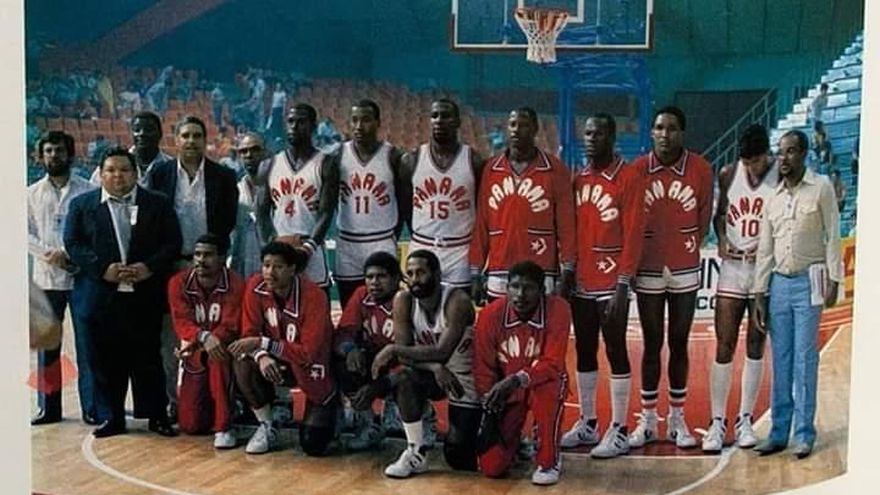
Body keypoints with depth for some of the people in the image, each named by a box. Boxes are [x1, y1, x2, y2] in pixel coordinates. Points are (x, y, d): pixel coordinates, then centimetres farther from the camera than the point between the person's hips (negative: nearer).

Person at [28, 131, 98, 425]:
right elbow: (25, 233, 6)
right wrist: (49, 254, -11)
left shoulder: (88, 191, 2)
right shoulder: (32, 194, 11)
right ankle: (48, 406, 16)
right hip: (46, 277, 3)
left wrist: (78, 256, -16)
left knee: (87, 343, -1)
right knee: (47, 344, 7)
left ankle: (91, 407, 5)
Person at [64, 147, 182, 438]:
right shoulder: (82, 204, 8)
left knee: (148, 358, 4)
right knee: (106, 362, 5)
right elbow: (73, 244, 2)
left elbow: (172, 243, 3)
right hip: (102, 297, 1)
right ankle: (112, 417, 16)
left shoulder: (158, 204, 7)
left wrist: (150, 267, -13)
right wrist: (103, 269, -11)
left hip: (145, 297, -1)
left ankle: (156, 416, 13)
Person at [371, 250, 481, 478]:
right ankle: (416, 453, -15)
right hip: (431, 373, 4)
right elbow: (403, 352, -16)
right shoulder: (403, 301, -13)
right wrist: (435, 367, -32)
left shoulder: (458, 302, -27)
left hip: (465, 380, -4)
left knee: (458, 458, -8)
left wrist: (392, 350, -32)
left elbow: (442, 353, -33)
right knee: (403, 379, -31)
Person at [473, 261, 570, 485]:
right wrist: (491, 409, -10)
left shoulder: (557, 309, -22)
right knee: (491, 467, -11)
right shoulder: (490, 314, -15)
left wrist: (518, 379, -40)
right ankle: (514, 442, 28)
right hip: (505, 391, 2)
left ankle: (549, 461, -15)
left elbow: (553, 364, -26)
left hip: (543, 383, -1)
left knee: (548, 388, -40)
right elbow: (483, 368, -6)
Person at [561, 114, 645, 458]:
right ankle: (587, 423, 23)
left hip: (611, 284, -6)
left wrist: (622, 283, -17)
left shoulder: (629, 178, -7)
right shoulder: (578, 179, 11)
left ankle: (619, 431, 6)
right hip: (581, 283, 6)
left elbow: (633, 234, -12)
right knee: (584, 352, 12)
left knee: (615, 352, -1)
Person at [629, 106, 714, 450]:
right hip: (648, 270, 0)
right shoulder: (637, 169, -5)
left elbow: (704, 218, 3)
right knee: (652, 344, 7)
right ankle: (648, 420, 15)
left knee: (679, 344, 8)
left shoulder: (701, 170, -5)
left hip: (685, 271, 0)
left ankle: (677, 419, 17)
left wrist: (688, 248, 0)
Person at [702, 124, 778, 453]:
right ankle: (717, 421, 5)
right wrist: (721, 241, -4)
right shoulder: (728, 175, 3)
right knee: (724, 347, -1)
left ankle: (745, 420, 17)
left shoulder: (782, 179, -6)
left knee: (755, 346, 8)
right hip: (732, 267, 2)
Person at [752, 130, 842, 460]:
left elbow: (832, 235, -2)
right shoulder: (774, 196, 10)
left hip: (809, 281, -4)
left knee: (805, 358, -2)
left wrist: (833, 280, -7)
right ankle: (779, 432, 10)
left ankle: (804, 434, 4)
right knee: (780, 359, 5)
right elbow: (765, 249, 10)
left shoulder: (821, 188, -2)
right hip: (778, 282, 4)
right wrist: (760, 294, 8)